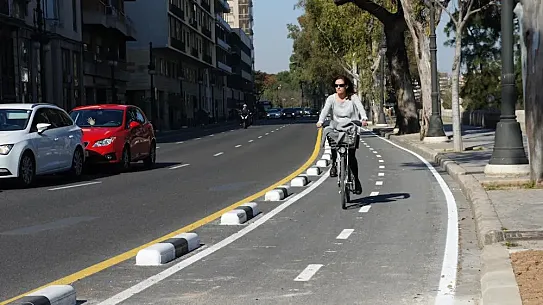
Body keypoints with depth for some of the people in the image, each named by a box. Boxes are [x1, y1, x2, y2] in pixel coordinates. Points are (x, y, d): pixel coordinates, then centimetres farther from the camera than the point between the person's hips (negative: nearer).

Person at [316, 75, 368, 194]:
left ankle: (356, 180, 7)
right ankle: (334, 164, -13)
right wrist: (320, 121, -32)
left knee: (351, 155, -12)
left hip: (351, 129, -1)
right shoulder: (332, 98, 4)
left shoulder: (353, 97, 1)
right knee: (329, 134, -33)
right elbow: (325, 109, -13)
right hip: (336, 128, 1)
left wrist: (364, 118, -38)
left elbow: (360, 107, -16)